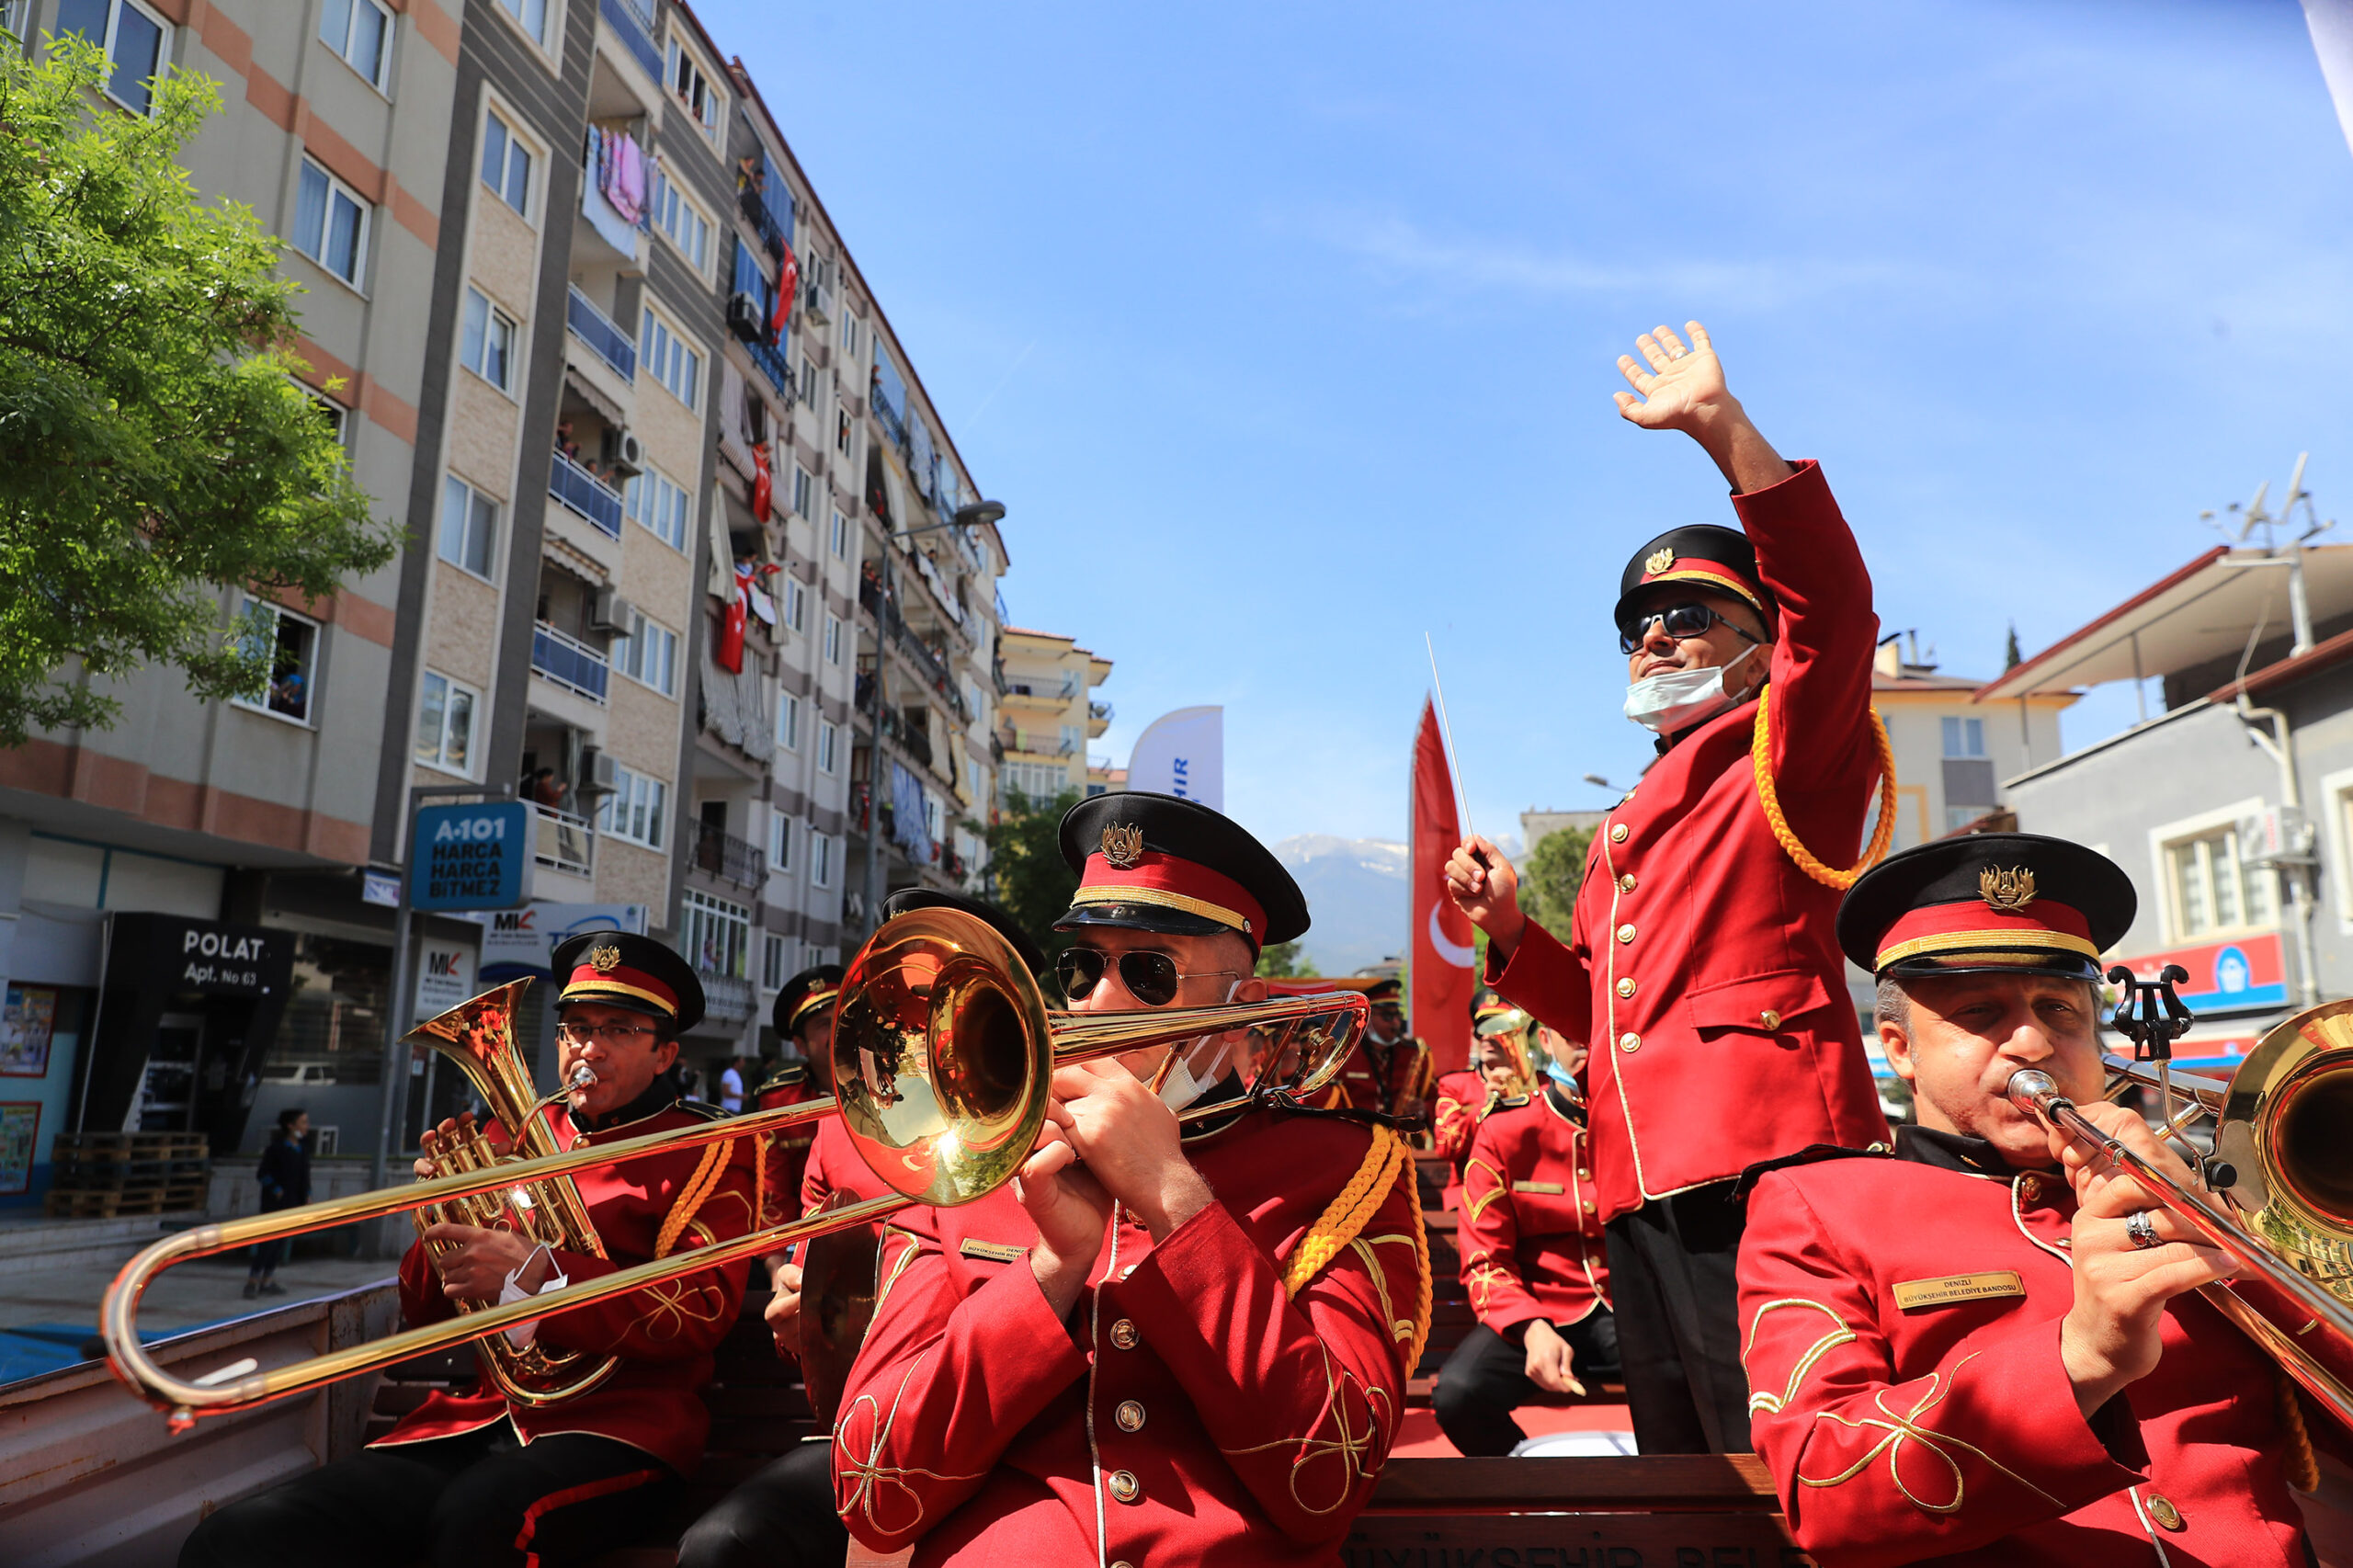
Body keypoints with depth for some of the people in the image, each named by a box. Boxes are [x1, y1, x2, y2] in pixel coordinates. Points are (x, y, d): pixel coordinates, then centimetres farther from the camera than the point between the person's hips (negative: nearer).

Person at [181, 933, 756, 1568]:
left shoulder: (706, 1152, 4)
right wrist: (446, 1218, -1)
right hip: (475, 1416, 5)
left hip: (613, 1426, -4)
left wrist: (535, 1275, -21)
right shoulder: (510, 1138, 20)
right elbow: (425, 1320, 20)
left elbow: (703, 1307, -12)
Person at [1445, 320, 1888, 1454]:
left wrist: (1721, 427, -21)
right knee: (1686, 1483, 15)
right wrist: (1512, 933, 9)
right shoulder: (1624, 830, 26)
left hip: (1758, 1163, -8)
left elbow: (1833, 611, -16)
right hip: (1639, 1188, 8)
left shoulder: (1789, 763, 4)